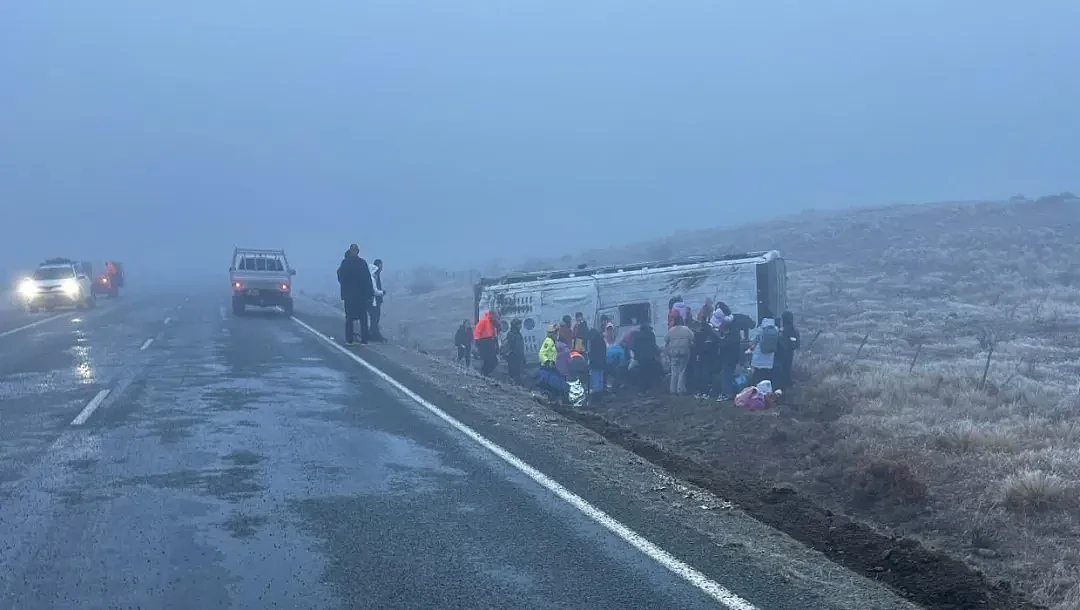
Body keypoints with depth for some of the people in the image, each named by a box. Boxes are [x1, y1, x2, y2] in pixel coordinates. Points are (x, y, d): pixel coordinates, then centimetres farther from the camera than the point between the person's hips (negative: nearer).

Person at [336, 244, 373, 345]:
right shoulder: (362, 262, -6)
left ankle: (349, 339, 4)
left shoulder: (345, 263, -6)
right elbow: (368, 278, -5)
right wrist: (370, 293, -1)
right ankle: (364, 340, 3)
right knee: (363, 317, 6)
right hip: (361, 293, 0)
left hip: (349, 294, 0)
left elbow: (340, 278, -2)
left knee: (349, 317, 8)